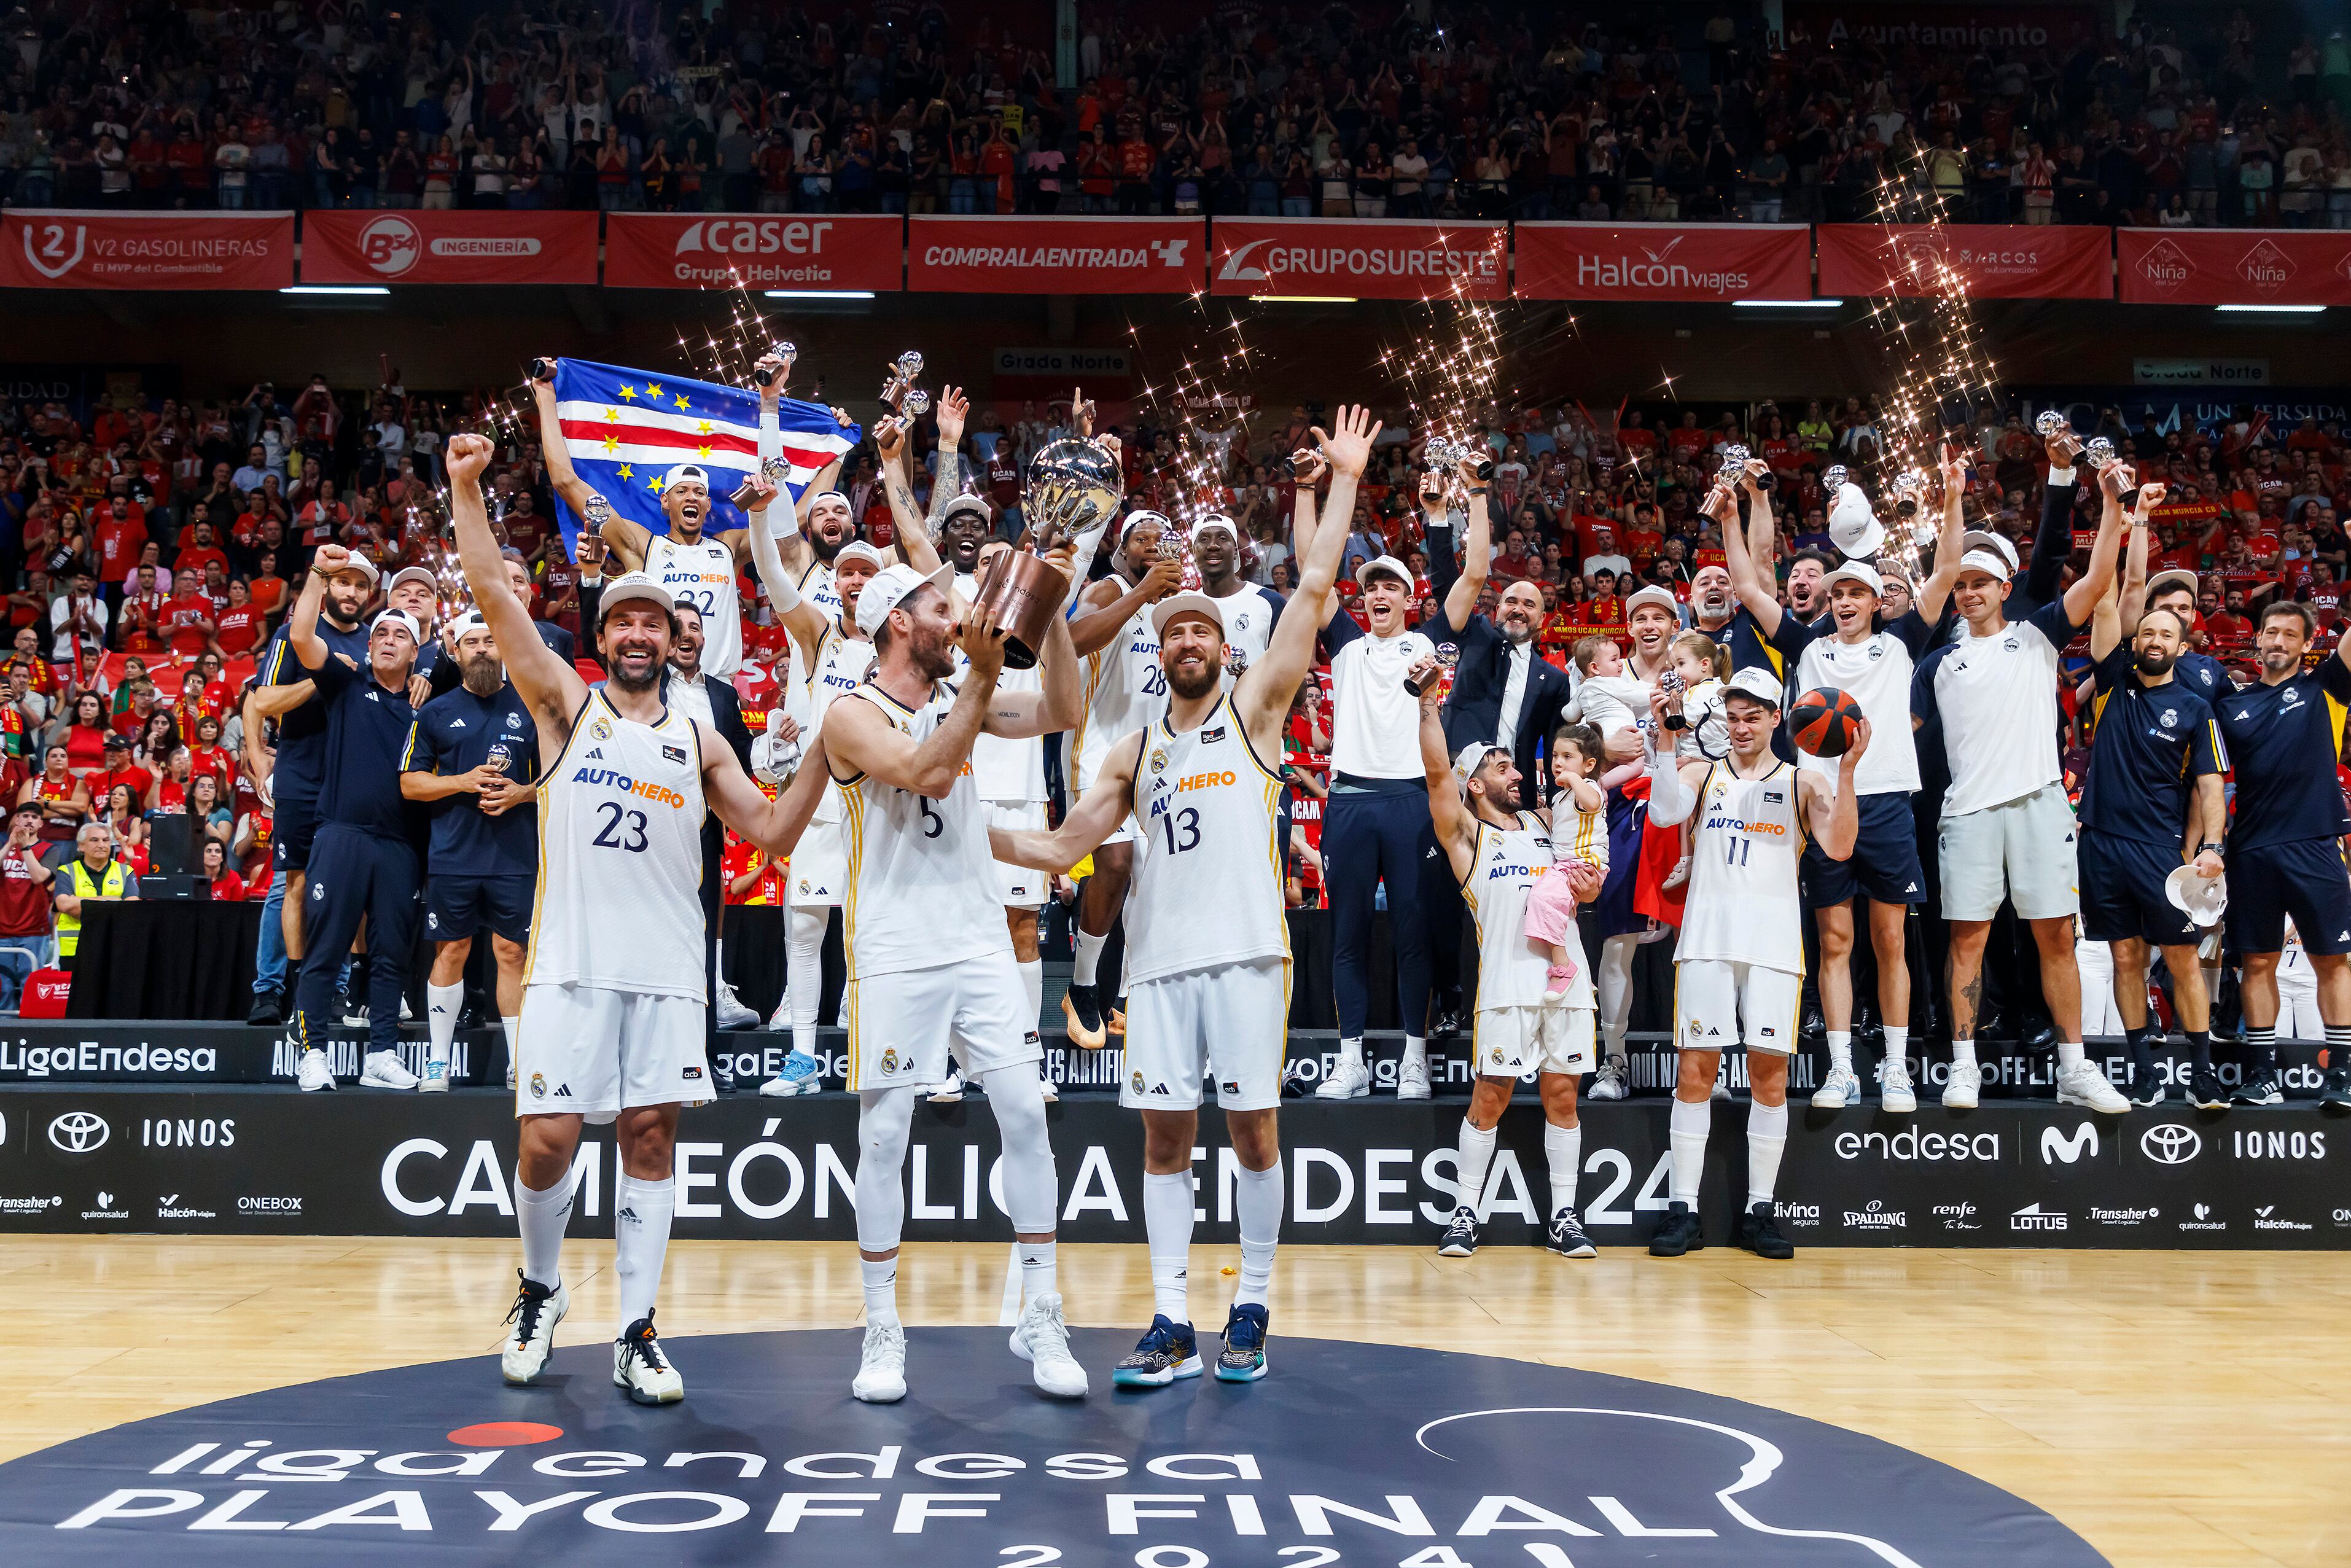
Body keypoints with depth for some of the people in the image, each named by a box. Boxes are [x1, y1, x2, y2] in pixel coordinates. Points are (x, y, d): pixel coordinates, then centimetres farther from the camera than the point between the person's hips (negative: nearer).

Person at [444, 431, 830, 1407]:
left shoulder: (698, 740, 15)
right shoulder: (566, 706, 8)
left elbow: (771, 832, 12)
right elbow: (493, 595, -1)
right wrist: (466, 486, -8)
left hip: (667, 969, 2)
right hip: (570, 963, -2)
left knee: (650, 1136, 1)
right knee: (548, 1140, -4)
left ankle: (636, 1334, 9)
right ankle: (540, 1289, 24)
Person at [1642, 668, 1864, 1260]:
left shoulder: (1801, 783, 10)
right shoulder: (1702, 773, 12)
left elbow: (1839, 848, -5)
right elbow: (1664, 813, -8)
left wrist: (1847, 772, -14)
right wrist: (1663, 738, -17)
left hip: (1774, 943, 0)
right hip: (1707, 938, 0)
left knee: (1770, 1074, 0)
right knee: (1696, 1071, -2)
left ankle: (1759, 1210, 9)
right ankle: (1682, 1209, 2)